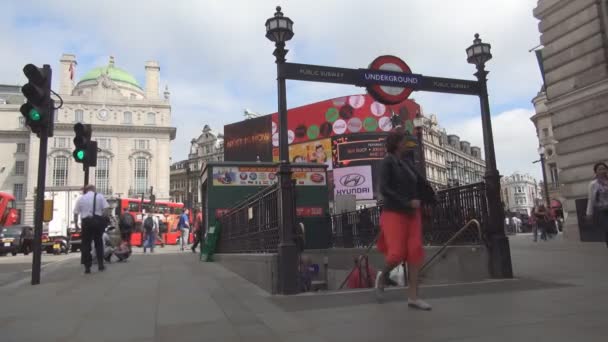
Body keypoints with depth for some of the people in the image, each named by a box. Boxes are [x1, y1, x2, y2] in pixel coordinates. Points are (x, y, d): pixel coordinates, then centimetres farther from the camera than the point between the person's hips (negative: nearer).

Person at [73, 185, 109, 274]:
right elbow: (106, 209, -5)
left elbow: (75, 213, 6)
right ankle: (100, 264, 15)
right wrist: (104, 219, 2)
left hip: (86, 222, 0)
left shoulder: (81, 198, 8)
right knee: (98, 242, 13)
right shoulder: (100, 196, 5)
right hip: (98, 220, 0)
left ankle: (87, 267, 5)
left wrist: (76, 224, 14)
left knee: (86, 244, 7)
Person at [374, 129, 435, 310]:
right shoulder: (387, 162, -9)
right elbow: (384, 189, -18)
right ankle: (382, 276, 22)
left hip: (412, 214, 6)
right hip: (394, 213, -6)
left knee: (415, 252, -1)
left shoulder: (407, 163, 11)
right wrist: (407, 202, -21)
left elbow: (421, 183, 20)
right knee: (397, 253, -11)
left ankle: (413, 297, 4)